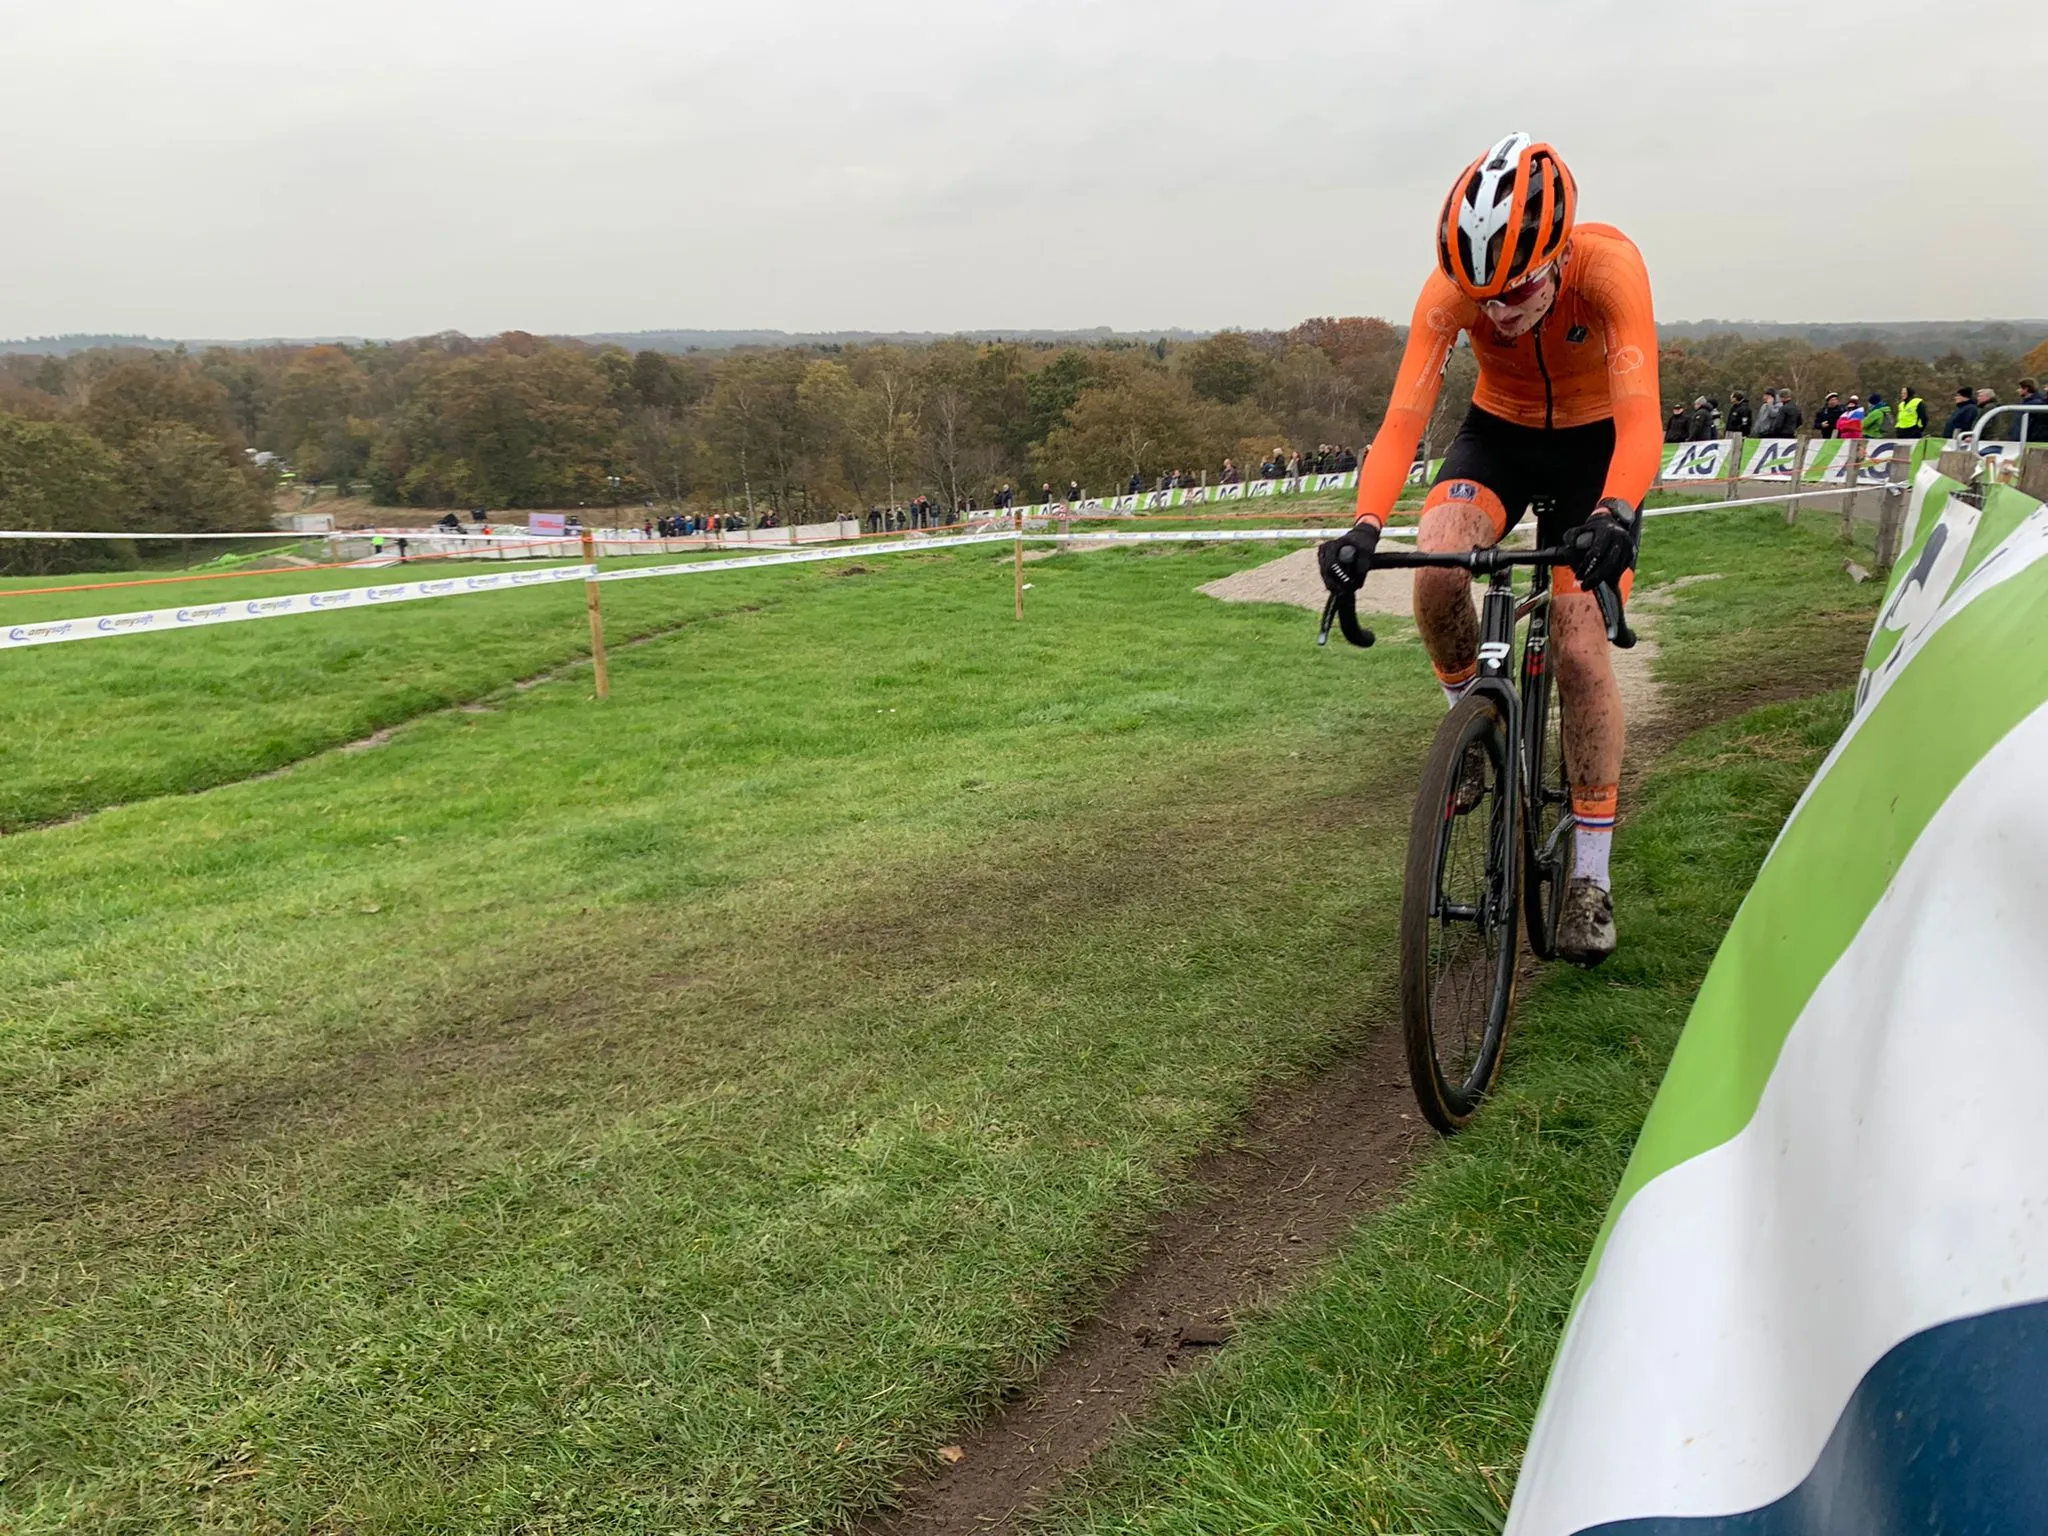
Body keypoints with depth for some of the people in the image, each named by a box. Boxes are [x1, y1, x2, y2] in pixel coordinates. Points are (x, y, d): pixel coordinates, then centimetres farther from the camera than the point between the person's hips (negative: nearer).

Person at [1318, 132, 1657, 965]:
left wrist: (1617, 514, -59)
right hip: (1498, 430, 2)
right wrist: (1364, 528, -50)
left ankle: (1590, 875, 2)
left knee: (1580, 652, -11)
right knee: (1435, 564, -31)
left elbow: (1639, 419, -39)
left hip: (1591, 439, -1)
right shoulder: (1453, 287, -27)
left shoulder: (1608, 265, -32)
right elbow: (1404, 419, -33)